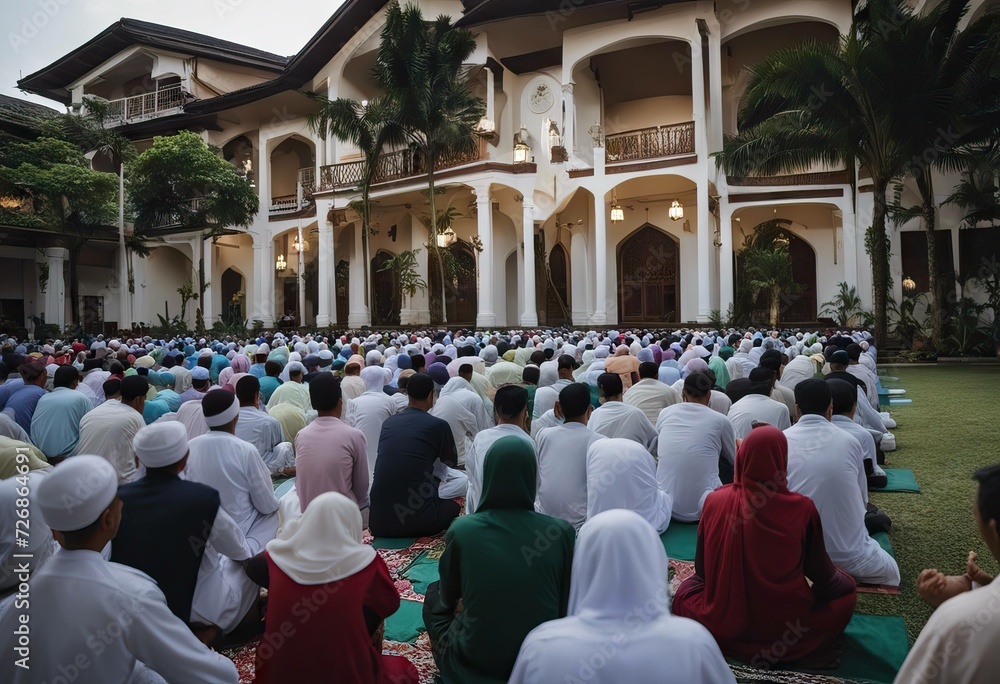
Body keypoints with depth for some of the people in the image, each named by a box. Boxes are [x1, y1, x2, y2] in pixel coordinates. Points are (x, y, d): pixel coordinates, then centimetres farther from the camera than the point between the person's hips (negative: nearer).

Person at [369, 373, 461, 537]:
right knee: (453, 505, 23)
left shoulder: (388, 422, 10)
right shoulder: (438, 425, -2)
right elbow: (450, 463, 16)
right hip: (418, 520, -4)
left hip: (378, 520, 4)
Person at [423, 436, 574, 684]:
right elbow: (566, 604, -2)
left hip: (474, 662, -1)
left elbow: (449, 598, 3)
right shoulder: (562, 532, -15)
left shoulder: (461, 530, -16)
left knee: (434, 594, 24)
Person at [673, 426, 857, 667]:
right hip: (788, 624, -1)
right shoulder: (802, 508, -18)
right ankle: (784, 646, 8)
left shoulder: (715, 501, -13)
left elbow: (701, 569, -1)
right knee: (845, 586, 24)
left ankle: (734, 642, 8)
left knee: (684, 591, 32)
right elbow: (821, 574, -3)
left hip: (723, 624, 1)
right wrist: (836, 577, 21)